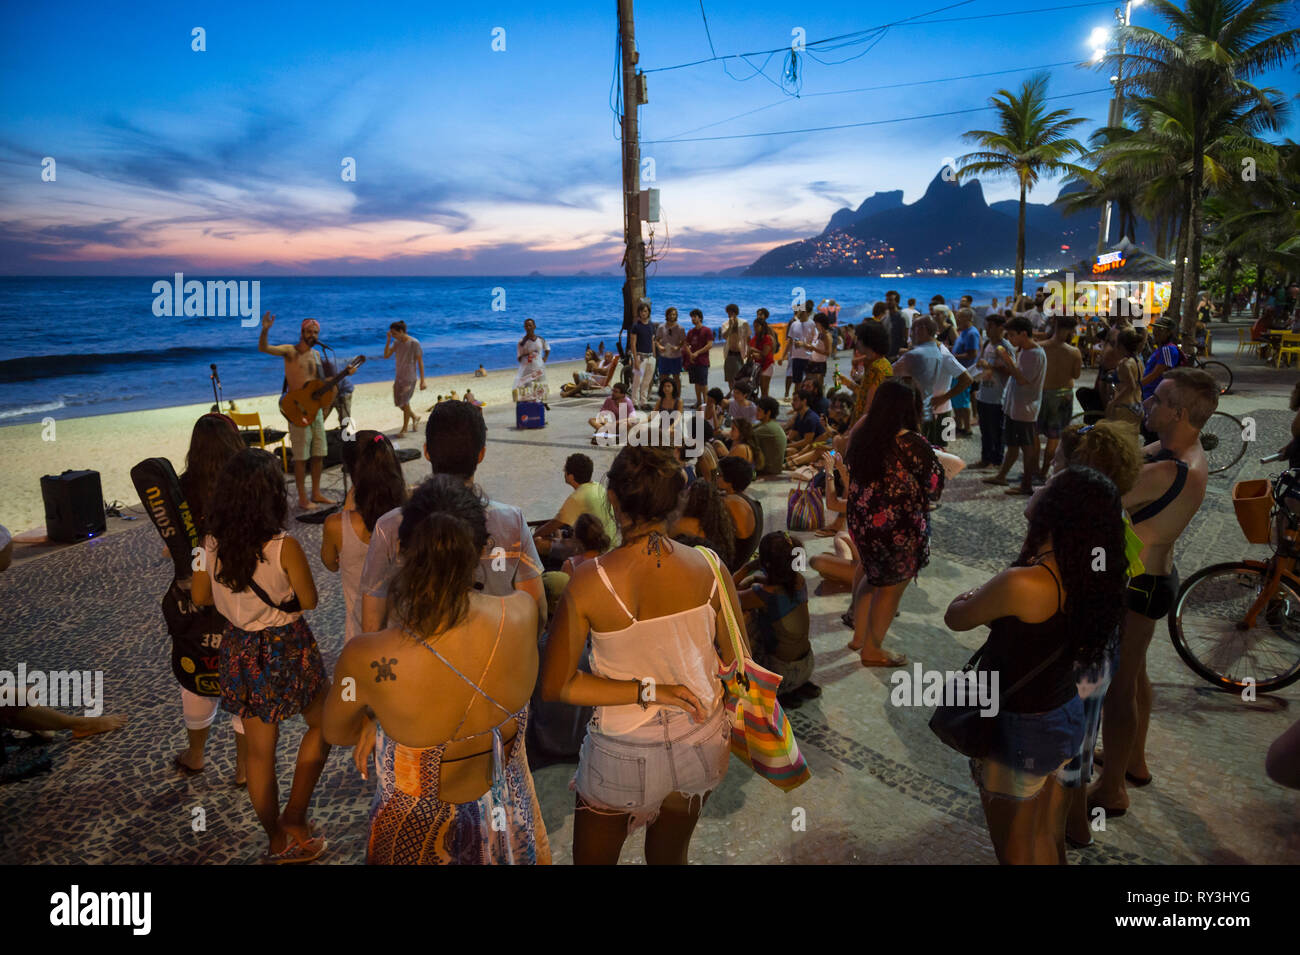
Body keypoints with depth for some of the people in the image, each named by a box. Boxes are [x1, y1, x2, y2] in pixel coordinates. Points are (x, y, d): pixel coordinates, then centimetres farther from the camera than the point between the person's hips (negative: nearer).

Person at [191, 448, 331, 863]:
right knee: (322, 724, 21)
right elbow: (309, 601, -11)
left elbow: (200, 597, 6)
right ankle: (295, 817, 20)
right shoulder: (284, 547, -23)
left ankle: (277, 839, 32)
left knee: (259, 751, 17)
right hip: (287, 649, -5)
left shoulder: (211, 545, -8)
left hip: (240, 650, 5)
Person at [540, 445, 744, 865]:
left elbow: (555, 684, -20)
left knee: (594, 858, 24)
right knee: (670, 857, 28)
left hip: (625, 757, -2)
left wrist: (646, 691, -19)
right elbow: (735, 661, -4)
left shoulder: (590, 581, -23)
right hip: (702, 744, 3)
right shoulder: (708, 568, -16)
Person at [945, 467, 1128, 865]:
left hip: (1020, 730, -7)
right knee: (1047, 838, 26)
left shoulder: (1023, 584, -31)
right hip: (1064, 716, 7)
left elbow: (955, 618, -12)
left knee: (1016, 850, 15)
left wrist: (971, 599, 6)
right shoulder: (1092, 574, -7)